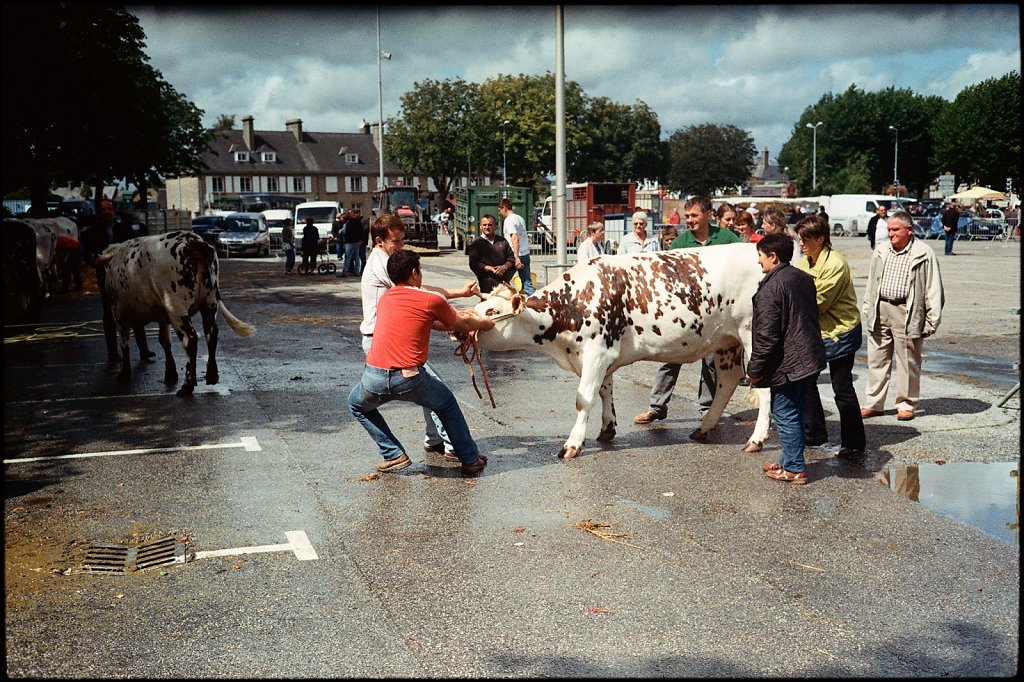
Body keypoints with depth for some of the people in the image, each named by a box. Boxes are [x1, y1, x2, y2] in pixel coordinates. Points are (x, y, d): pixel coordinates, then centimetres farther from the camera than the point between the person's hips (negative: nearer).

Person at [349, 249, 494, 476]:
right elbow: (462, 325, 17)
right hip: (409, 379, -2)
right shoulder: (432, 300, 1)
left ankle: (393, 455, 24)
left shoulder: (385, 299, 17)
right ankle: (471, 460, 32)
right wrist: (486, 323, 39)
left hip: (374, 378, 2)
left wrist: (459, 314, 44)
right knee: (447, 404, 27)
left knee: (357, 405, 34)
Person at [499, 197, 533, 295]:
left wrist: (516, 257, -27)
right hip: (526, 254, 8)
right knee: (527, 282, 6)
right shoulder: (520, 218, 15)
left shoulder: (508, 220, -10)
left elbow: (515, 238, -21)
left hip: (515, 255, -8)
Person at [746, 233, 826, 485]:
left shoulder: (771, 287, -18)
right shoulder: (804, 278, 10)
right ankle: (790, 460, 29)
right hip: (811, 358, 9)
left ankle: (794, 469, 7)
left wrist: (754, 369, -10)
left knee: (785, 415, 1)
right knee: (795, 412, 19)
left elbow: (766, 335, -19)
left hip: (787, 364, -9)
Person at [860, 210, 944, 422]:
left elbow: (933, 290, -4)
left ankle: (907, 404, 18)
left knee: (908, 361, 4)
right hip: (880, 311, 5)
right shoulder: (880, 252, 11)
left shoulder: (924, 254, -4)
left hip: (907, 313, -4)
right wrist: (867, 309, 13)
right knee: (877, 359, 9)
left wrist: (932, 321, -7)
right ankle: (873, 403, 18)